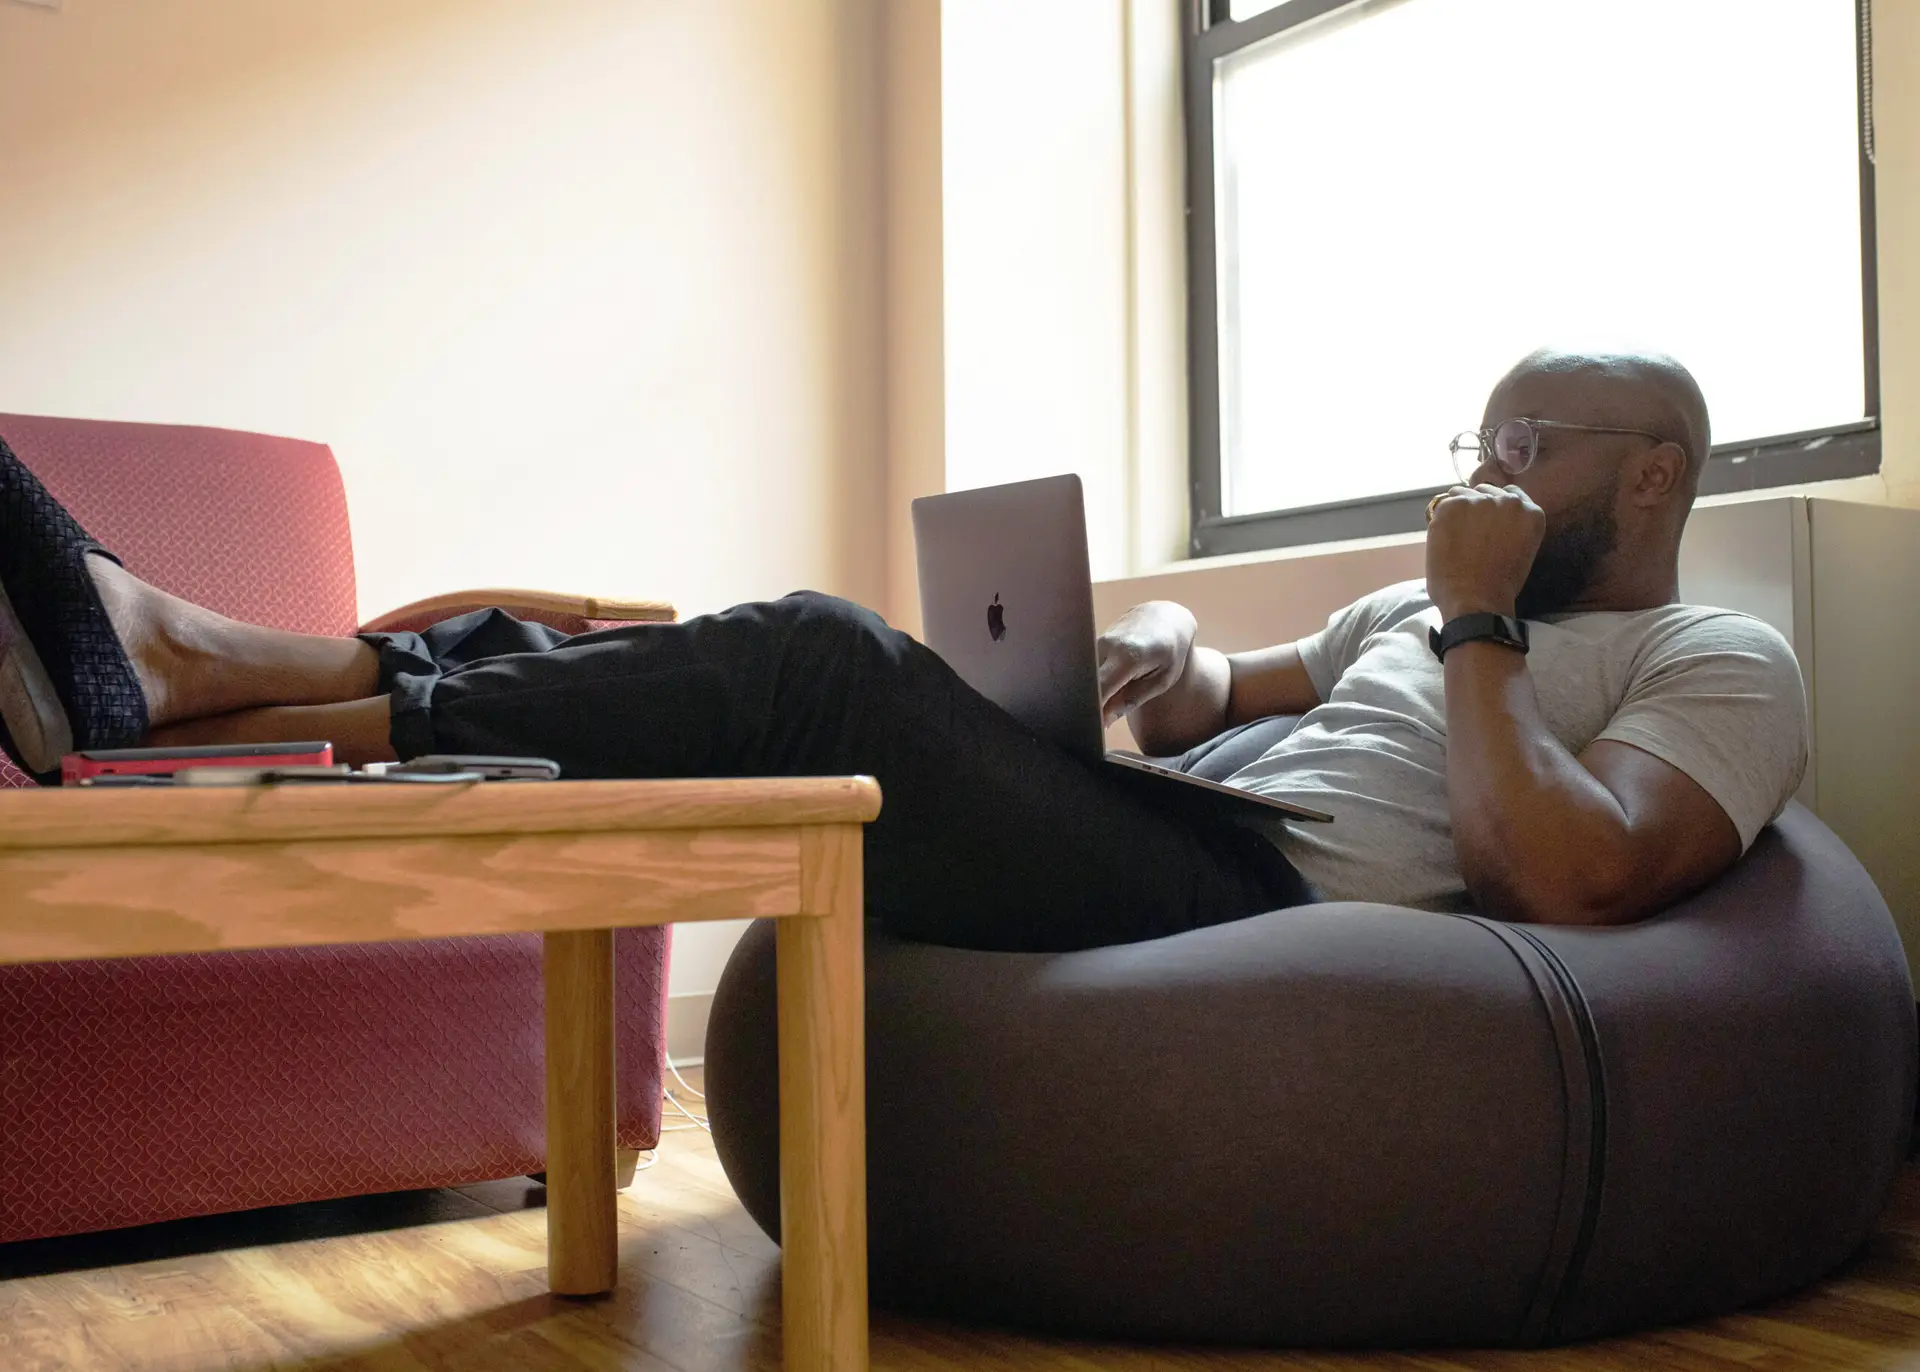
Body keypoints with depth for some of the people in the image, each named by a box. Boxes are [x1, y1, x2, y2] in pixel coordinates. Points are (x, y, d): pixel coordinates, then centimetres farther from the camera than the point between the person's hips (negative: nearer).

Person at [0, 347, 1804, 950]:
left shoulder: (1723, 667, 6)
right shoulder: (1417, 608, 29)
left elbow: (1573, 877, -14)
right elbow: (1207, 692, 29)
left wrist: (1479, 625, -5)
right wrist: (1170, 650, 6)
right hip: (1188, 848, 8)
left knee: (820, 668, -22)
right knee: (808, 661, -6)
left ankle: (220, 708, -20)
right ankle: (193, 657, -11)